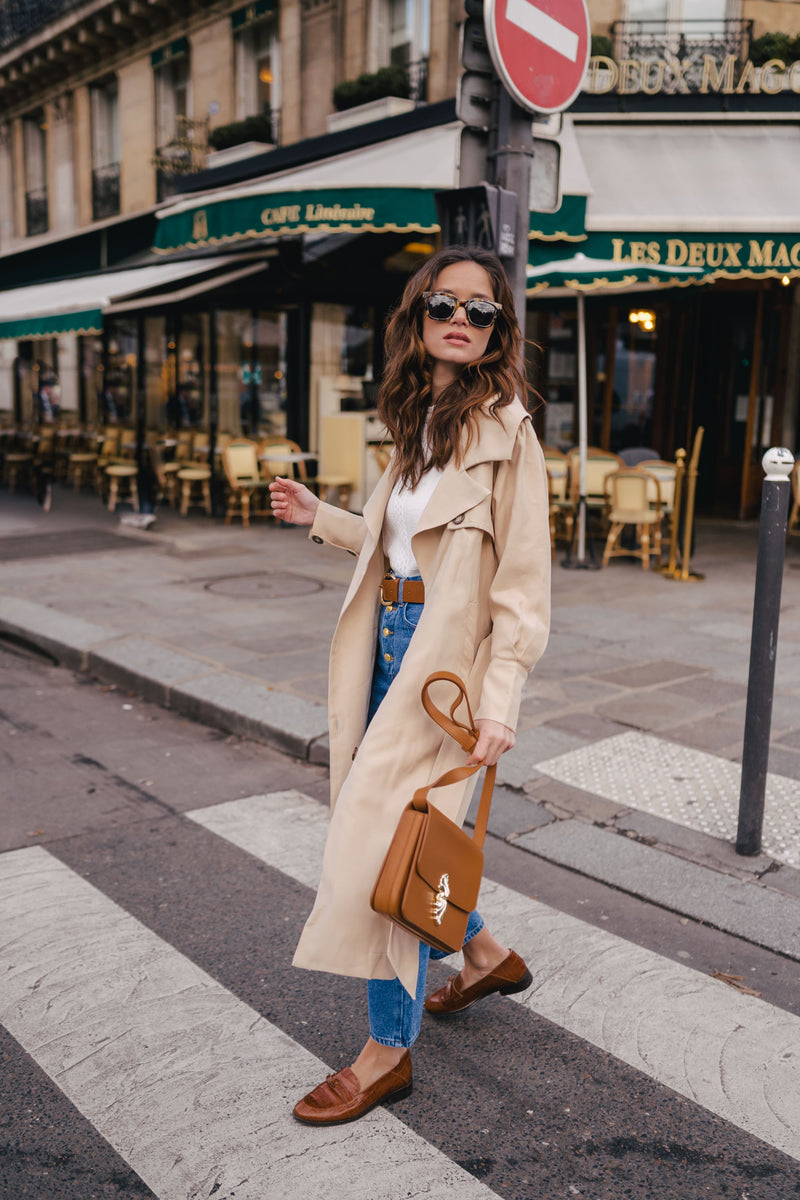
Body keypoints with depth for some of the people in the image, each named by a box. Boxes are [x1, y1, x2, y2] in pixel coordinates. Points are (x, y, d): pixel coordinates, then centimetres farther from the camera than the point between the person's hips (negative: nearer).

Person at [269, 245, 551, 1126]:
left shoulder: (503, 430, -12)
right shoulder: (416, 422, 11)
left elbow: (523, 581, -15)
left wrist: (499, 704, -20)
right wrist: (320, 517, 20)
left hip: (446, 657, -8)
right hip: (394, 645, 8)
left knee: (391, 836, -3)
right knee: (395, 822, 17)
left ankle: (388, 1051, 16)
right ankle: (486, 955, 42)